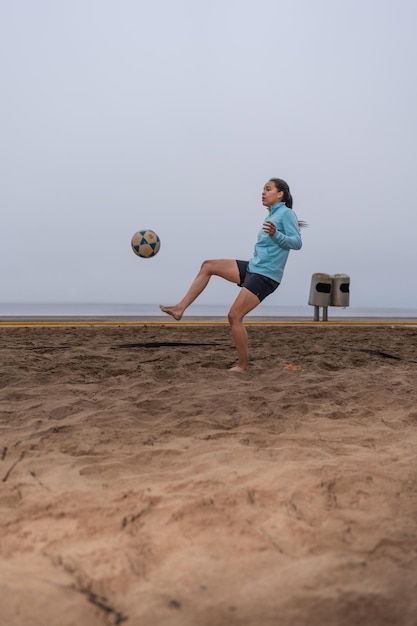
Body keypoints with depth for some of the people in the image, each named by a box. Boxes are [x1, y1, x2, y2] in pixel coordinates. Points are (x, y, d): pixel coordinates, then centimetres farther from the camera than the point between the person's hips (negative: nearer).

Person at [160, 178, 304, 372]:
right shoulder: (273, 216, 17)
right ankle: (180, 308, -1)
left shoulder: (286, 213, -8)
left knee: (234, 316, -12)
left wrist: (276, 235, -31)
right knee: (208, 266, 2)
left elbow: (297, 243, -18)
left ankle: (243, 365, 1)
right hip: (252, 268, 9)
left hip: (265, 276, -9)